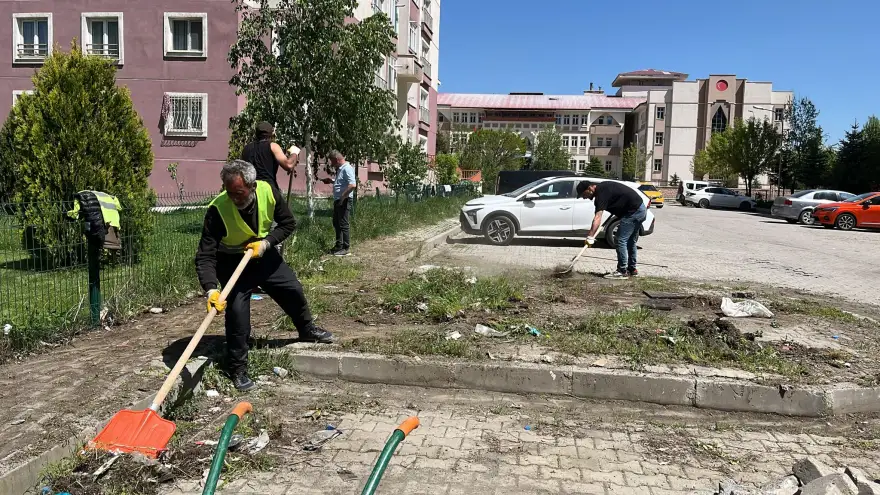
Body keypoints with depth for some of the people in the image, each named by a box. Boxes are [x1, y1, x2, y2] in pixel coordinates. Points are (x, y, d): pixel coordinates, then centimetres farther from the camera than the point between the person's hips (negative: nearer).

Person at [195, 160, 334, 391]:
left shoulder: (268, 192, -24)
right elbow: (205, 257, -32)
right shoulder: (217, 209, -33)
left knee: (293, 290, 12)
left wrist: (266, 242, -24)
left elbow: (288, 223, -8)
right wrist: (211, 289, -47)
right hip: (232, 261, -4)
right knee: (237, 309, -16)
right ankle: (237, 370, 1)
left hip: (263, 254, 4)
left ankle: (307, 330, 42)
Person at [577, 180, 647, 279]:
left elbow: (597, 218, -29)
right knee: (631, 242, 17)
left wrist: (590, 237, -35)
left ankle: (622, 272, -3)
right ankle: (632, 270, 24)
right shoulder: (603, 187, 11)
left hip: (633, 212, -10)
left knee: (621, 241, -7)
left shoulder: (601, 192, -18)